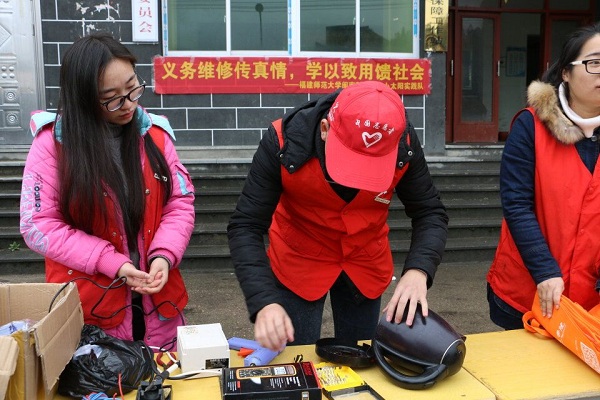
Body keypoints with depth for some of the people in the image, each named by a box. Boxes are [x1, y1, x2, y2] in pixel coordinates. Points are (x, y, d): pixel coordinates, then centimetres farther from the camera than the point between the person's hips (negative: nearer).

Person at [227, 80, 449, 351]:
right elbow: (245, 227, -25)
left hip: (365, 260, 2)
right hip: (298, 259, -1)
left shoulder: (404, 145, -23)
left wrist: (417, 271, -32)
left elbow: (431, 213, -13)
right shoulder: (285, 142, -29)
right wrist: (264, 301, -39)